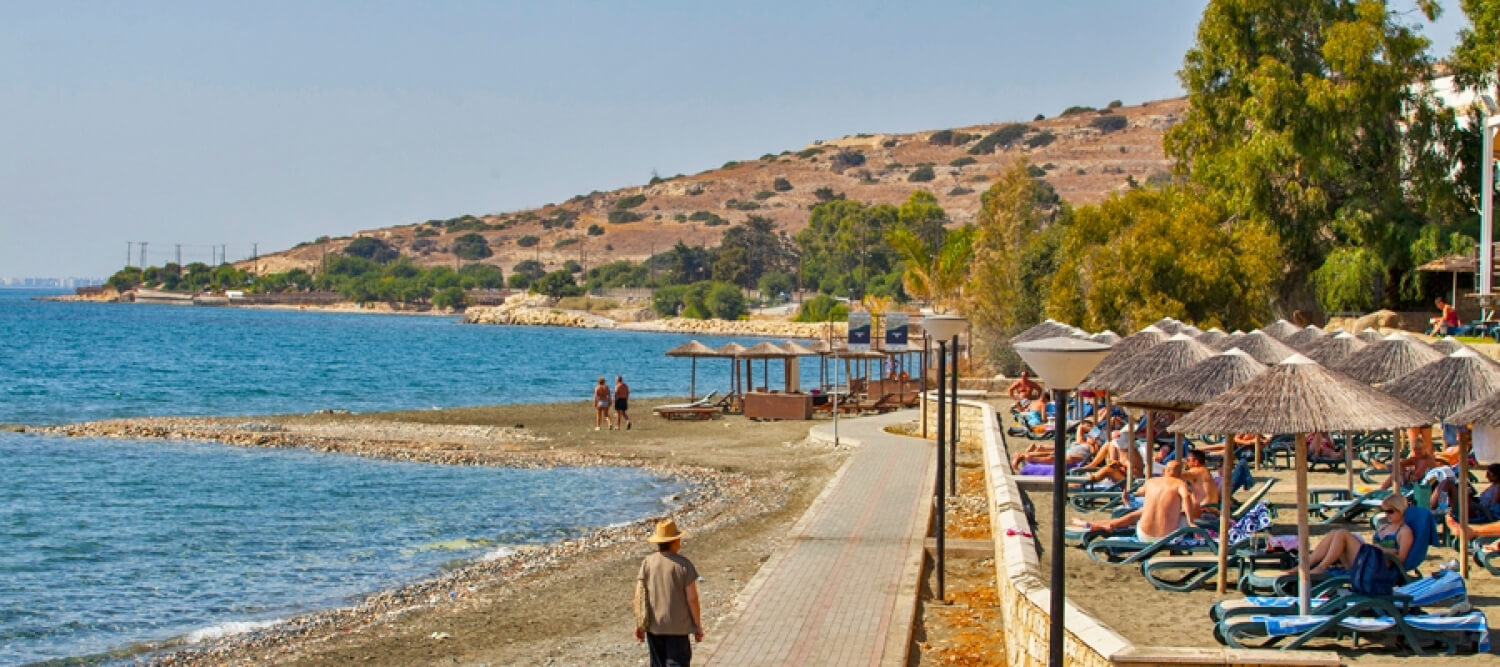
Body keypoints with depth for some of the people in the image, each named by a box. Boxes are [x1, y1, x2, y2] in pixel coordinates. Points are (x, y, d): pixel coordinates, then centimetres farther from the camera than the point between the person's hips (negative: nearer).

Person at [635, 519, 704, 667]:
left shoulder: (647, 563, -2)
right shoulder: (683, 564, -11)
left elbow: (639, 596, -3)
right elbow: (692, 598, -11)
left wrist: (639, 624, 7)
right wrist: (698, 626, -1)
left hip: (654, 626, 4)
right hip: (678, 627, -4)